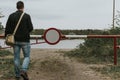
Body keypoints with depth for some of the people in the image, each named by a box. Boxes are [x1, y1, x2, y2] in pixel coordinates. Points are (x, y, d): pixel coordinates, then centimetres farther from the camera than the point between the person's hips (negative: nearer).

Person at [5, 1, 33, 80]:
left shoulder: (11, 16, 2)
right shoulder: (27, 16, -7)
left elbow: (7, 29, 0)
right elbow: (31, 28, -8)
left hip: (15, 40, 3)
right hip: (25, 40, -3)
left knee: (16, 58, 11)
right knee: (27, 56, 9)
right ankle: (24, 71, -14)